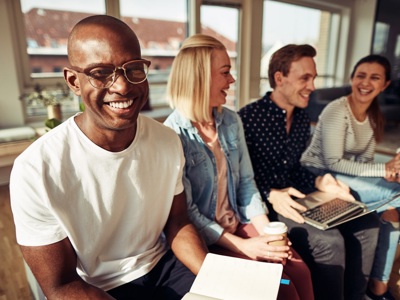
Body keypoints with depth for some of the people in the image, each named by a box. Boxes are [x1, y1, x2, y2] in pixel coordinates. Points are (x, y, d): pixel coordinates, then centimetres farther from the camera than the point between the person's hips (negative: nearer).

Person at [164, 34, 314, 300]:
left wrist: (267, 230, -7)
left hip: (239, 224, 6)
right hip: (201, 239, -5)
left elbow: (246, 181, 5)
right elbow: (184, 211, -18)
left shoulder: (232, 121, 3)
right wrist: (241, 246, -19)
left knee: (299, 270, -9)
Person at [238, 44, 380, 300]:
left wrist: (319, 182, 0)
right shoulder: (249, 117, -16)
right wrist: (271, 195, -26)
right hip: (264, 204, -8)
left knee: (366, 224, 2)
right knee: (330, 241, -25)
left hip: (294, 197, 8)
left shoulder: (303, 118, 9)